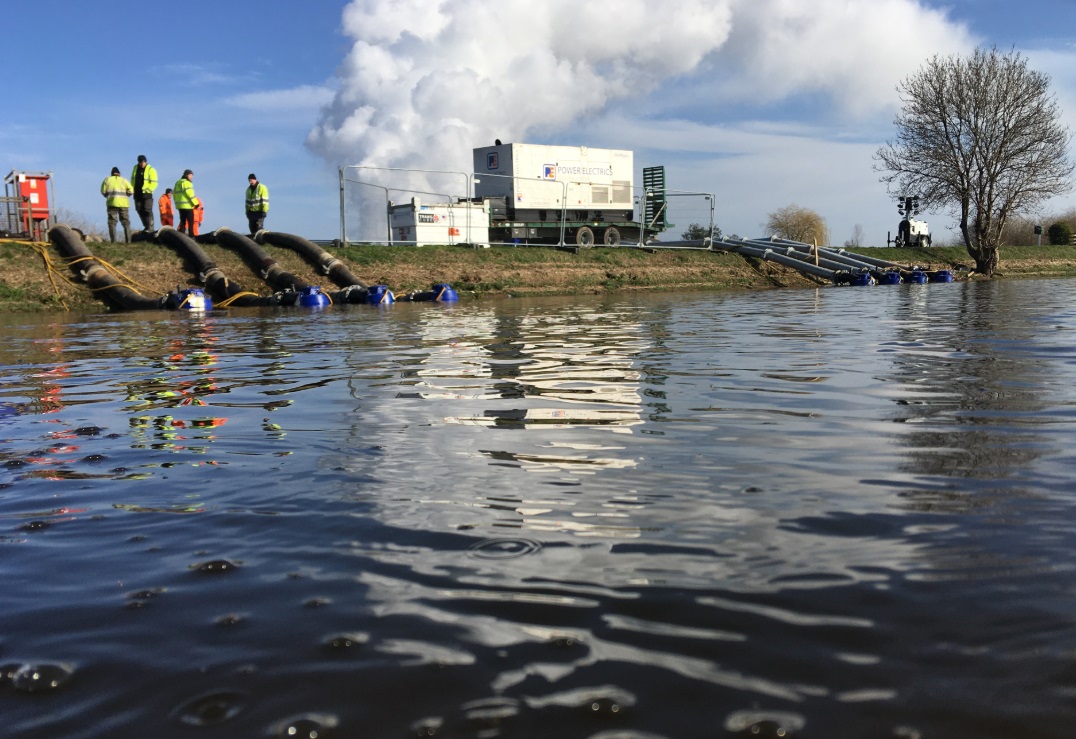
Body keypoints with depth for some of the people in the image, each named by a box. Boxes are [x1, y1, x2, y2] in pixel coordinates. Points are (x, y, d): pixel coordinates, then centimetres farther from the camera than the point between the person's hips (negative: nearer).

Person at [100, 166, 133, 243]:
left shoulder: (107, 179, 8)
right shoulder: (123, 180, 10)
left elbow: (103, 191, 3)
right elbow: (131, 191, -1)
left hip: (112, 203, -1)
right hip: (123, 203, 1)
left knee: (112, 222, 2)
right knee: (125, 222, 7)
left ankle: (113, 240, -8)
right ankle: (128, 240, 0)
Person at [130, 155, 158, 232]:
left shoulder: (151, 170, -7)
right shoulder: (135, 168, 11)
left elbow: (154, 183, -10)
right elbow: (132, 179, 21)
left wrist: (147, 190, -14)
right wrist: (133, 189, 12)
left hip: (146, 194, -6)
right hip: (137, 194, 6)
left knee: (148, 211, -10)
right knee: (140, 211, 6)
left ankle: (150, 227, -11)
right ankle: (146, 226, 14)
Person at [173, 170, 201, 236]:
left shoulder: (177, 183, 18)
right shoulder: (187, 183, -10)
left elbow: (174, 194, 19)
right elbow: (190, 194, -17)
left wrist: (177, 203, 22)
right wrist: (196, 203, -14)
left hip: (180, 206, 8)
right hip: (187, 206, -8)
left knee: (183, 221, 12)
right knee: (191, 222, -5)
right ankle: (191, 235, -11)